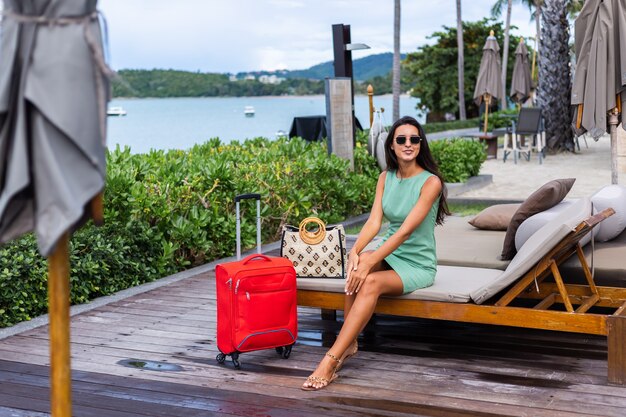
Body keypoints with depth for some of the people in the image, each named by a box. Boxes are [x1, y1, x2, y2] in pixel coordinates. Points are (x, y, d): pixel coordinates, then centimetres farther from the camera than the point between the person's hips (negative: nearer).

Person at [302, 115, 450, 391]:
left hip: (418, 265, -5)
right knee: (359, 264, -30)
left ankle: (330, 361, -35)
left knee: (371, 282, -33)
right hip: (390, 254, 5)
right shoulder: (386, 177, 5)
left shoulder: (431, 182, -14)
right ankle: (349, 344, -23)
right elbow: (374, 221, -6)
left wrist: (369, 263, -31)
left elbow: (405, 231, -23)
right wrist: (356, 251, -27)